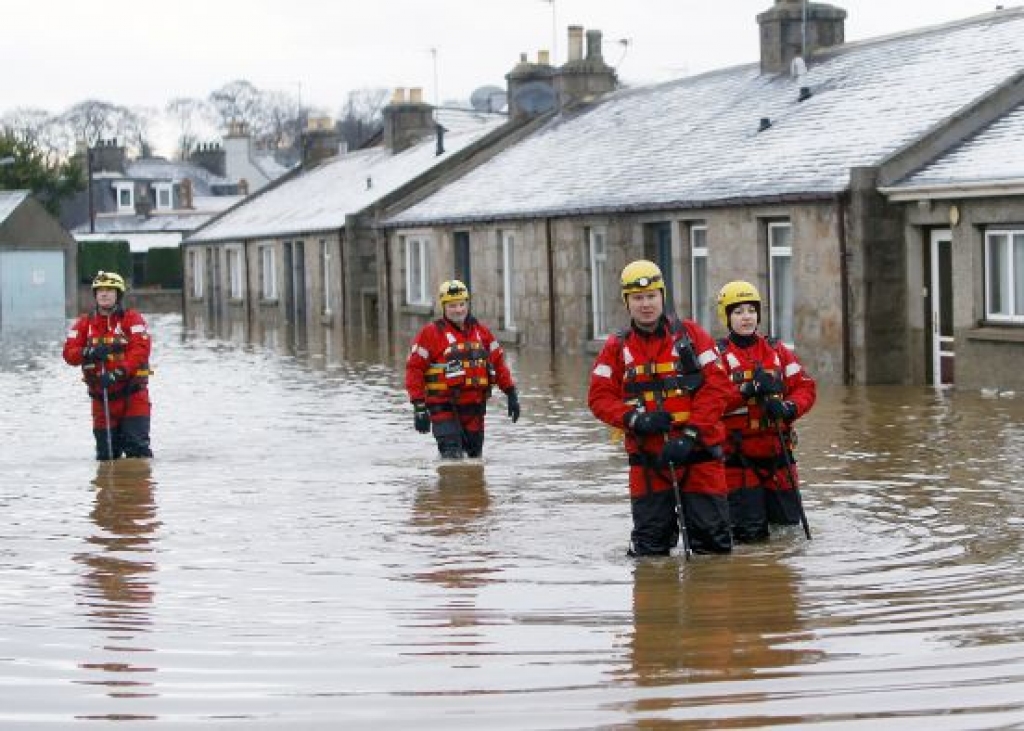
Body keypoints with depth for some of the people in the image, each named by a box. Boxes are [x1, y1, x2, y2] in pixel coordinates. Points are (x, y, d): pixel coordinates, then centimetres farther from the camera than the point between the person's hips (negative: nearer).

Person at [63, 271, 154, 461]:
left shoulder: (132, 319, -3)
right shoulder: (85, 323, 9)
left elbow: (141, 349, -15)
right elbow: (69, 353, 3)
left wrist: (118, 373, -26)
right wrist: (88, 353, -19)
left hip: (133, 396, -4)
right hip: (101, 397, 4)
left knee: (137, 447, -12)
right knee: (105, 452, 9)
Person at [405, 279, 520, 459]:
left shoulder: (480, 330, 11)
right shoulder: (431, 333, -5)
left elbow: (498, 361, 18)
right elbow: (414, 368, -8)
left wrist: (511, 392, 12)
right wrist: (419, 406, -13)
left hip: (474, 406, 5)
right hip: (444, 407, -5)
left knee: (474, 456, 12)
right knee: (453, 458, -16)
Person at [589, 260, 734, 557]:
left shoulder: (691, 335, 1)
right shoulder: (617, 347, 7)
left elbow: (718, 386, -6)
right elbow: (599, 397, 4)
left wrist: (690, 434, -15)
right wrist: (634, 419, -14)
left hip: (699, 452, -1)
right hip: (647, 456, 1)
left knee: (713, 541, 0)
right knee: (649, 545, 4)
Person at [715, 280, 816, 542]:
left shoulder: (776, 350, 12)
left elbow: (805, 387, 7)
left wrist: (788, 408, -13)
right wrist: (747, 390, -25)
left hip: (777, 453, 4)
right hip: (738, 458, -4)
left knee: (789, 526, 8)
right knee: (749, 535, -5)